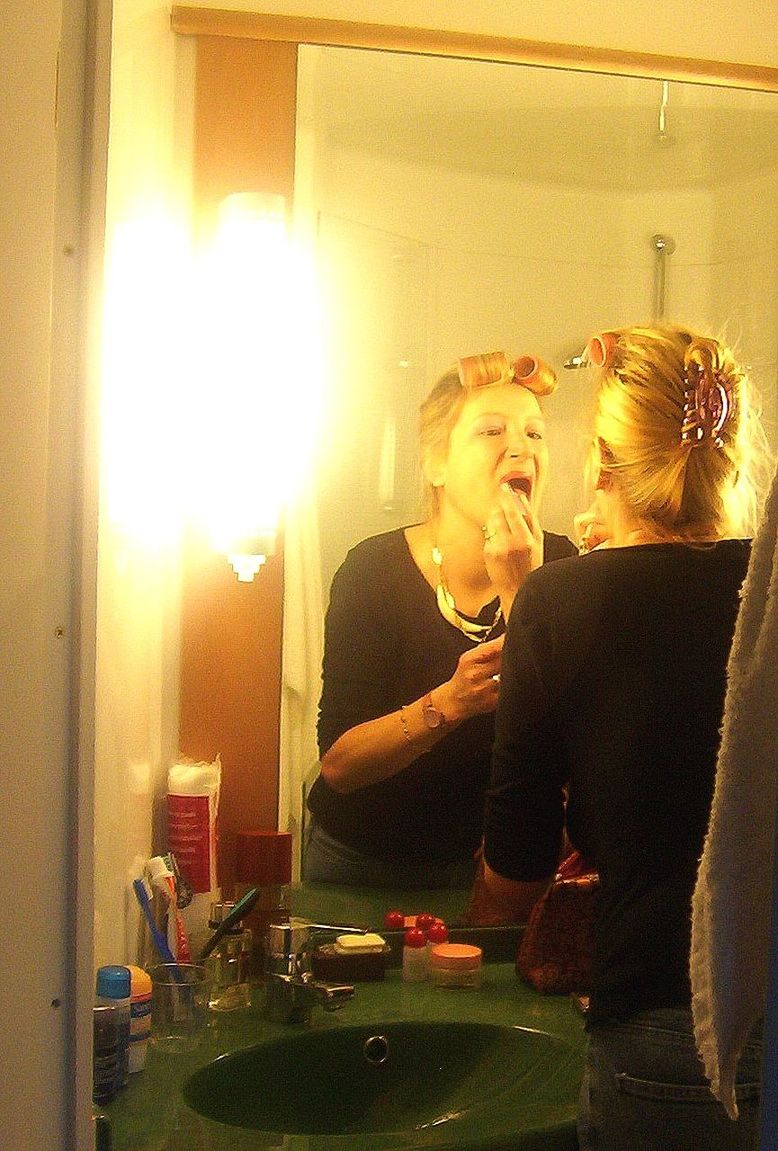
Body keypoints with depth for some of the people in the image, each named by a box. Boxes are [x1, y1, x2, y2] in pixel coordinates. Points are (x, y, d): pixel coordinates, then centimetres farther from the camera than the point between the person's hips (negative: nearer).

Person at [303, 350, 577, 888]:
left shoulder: (559, 565, -12)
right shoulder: (373, 570, -18)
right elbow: (337, 764, -21)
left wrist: (521, 591, -32)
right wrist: (448, 704, -37)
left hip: (494, 860, 2)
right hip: (363, 861, -1)